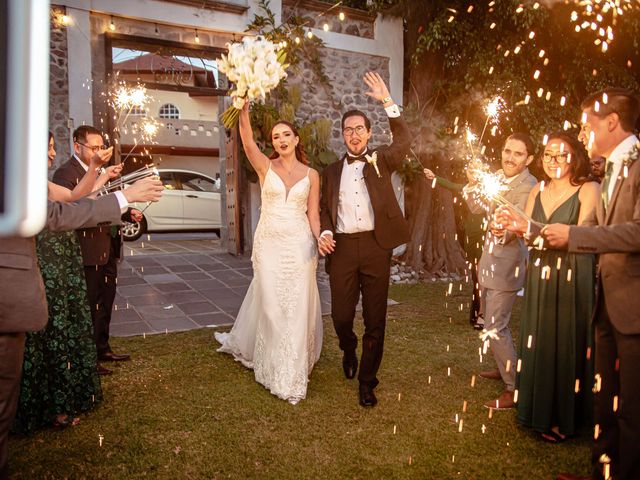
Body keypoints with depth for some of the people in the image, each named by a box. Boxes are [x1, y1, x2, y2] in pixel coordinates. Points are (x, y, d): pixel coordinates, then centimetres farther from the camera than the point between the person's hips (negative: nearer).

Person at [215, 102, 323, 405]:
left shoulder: (311, 175, 6)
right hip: (268, 242, 0)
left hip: (299, 244, 1)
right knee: (269, 305, 5)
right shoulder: (265, 167, 3)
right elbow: (247, 141, -15)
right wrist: (243, 109, -30)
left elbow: (313, 214, 5)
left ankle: (292, 372, 18)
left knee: (296, 307, 3)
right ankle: (273, 367, 24)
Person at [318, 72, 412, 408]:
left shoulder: (381, 161, 9)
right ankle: (349, 351, 38)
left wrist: (387, 101, -14)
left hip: (376, 246, -1)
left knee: (375, 319, 4)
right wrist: (325, 234, -6)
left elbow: (404, 141, -8)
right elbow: (325, 209, 14)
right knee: (341, 315, 2)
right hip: (342, 248, 1)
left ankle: (367, 382, 21)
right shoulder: (332, 171, 14)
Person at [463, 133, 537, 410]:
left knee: (494, 329, -7)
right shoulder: (498, 176, 4)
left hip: (507, 265, -9)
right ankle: (505, 368, 43)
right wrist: (473, 184, -9)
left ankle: (514, 388, 7)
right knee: (495, 323, 23)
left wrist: (503, 231, -47)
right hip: (489, 262, 9)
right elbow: (476, 208, 8)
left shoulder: (528, 187, -18)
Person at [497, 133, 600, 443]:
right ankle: (539, 412, 27)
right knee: (537, 344, 10)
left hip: (573, 280, -5)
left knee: (567, 344, 3)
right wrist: (514, 226, -17)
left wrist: (530, 227, -27)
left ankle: (564, 420, 20)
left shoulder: (588, 190, -7)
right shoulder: (538, 191, 11)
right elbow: (529, 234, 6)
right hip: (539, 278, 5)